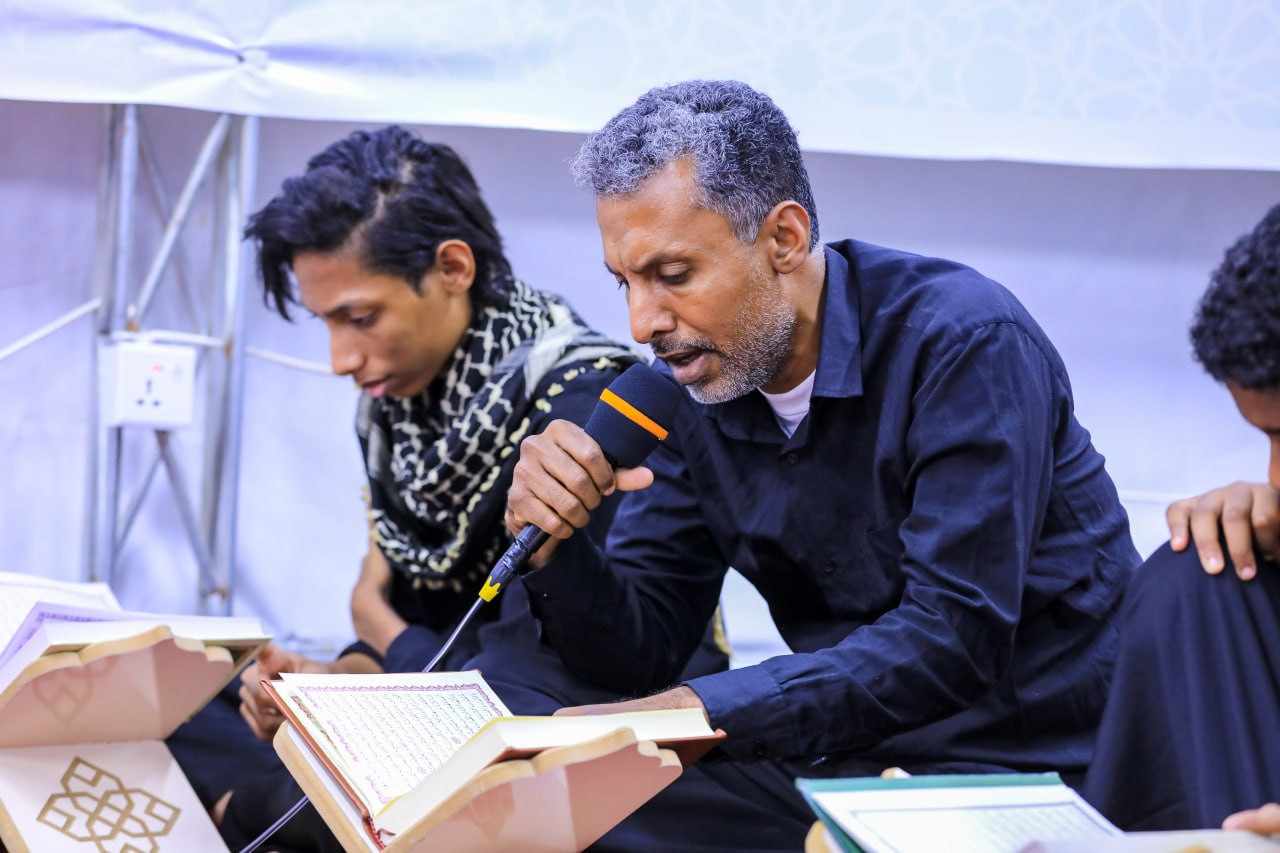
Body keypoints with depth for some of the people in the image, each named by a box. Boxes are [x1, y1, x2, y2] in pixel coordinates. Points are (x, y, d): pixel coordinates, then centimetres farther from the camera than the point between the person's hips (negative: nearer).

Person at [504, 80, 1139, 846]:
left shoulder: (965, 342, -17)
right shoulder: (696, 383, 3)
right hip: (854, 757, 6)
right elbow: (644, 651, 5)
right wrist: (552, 545, -16)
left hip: (1037, 770, -6)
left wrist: (704, 708, -30)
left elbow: (957, 636, -24)